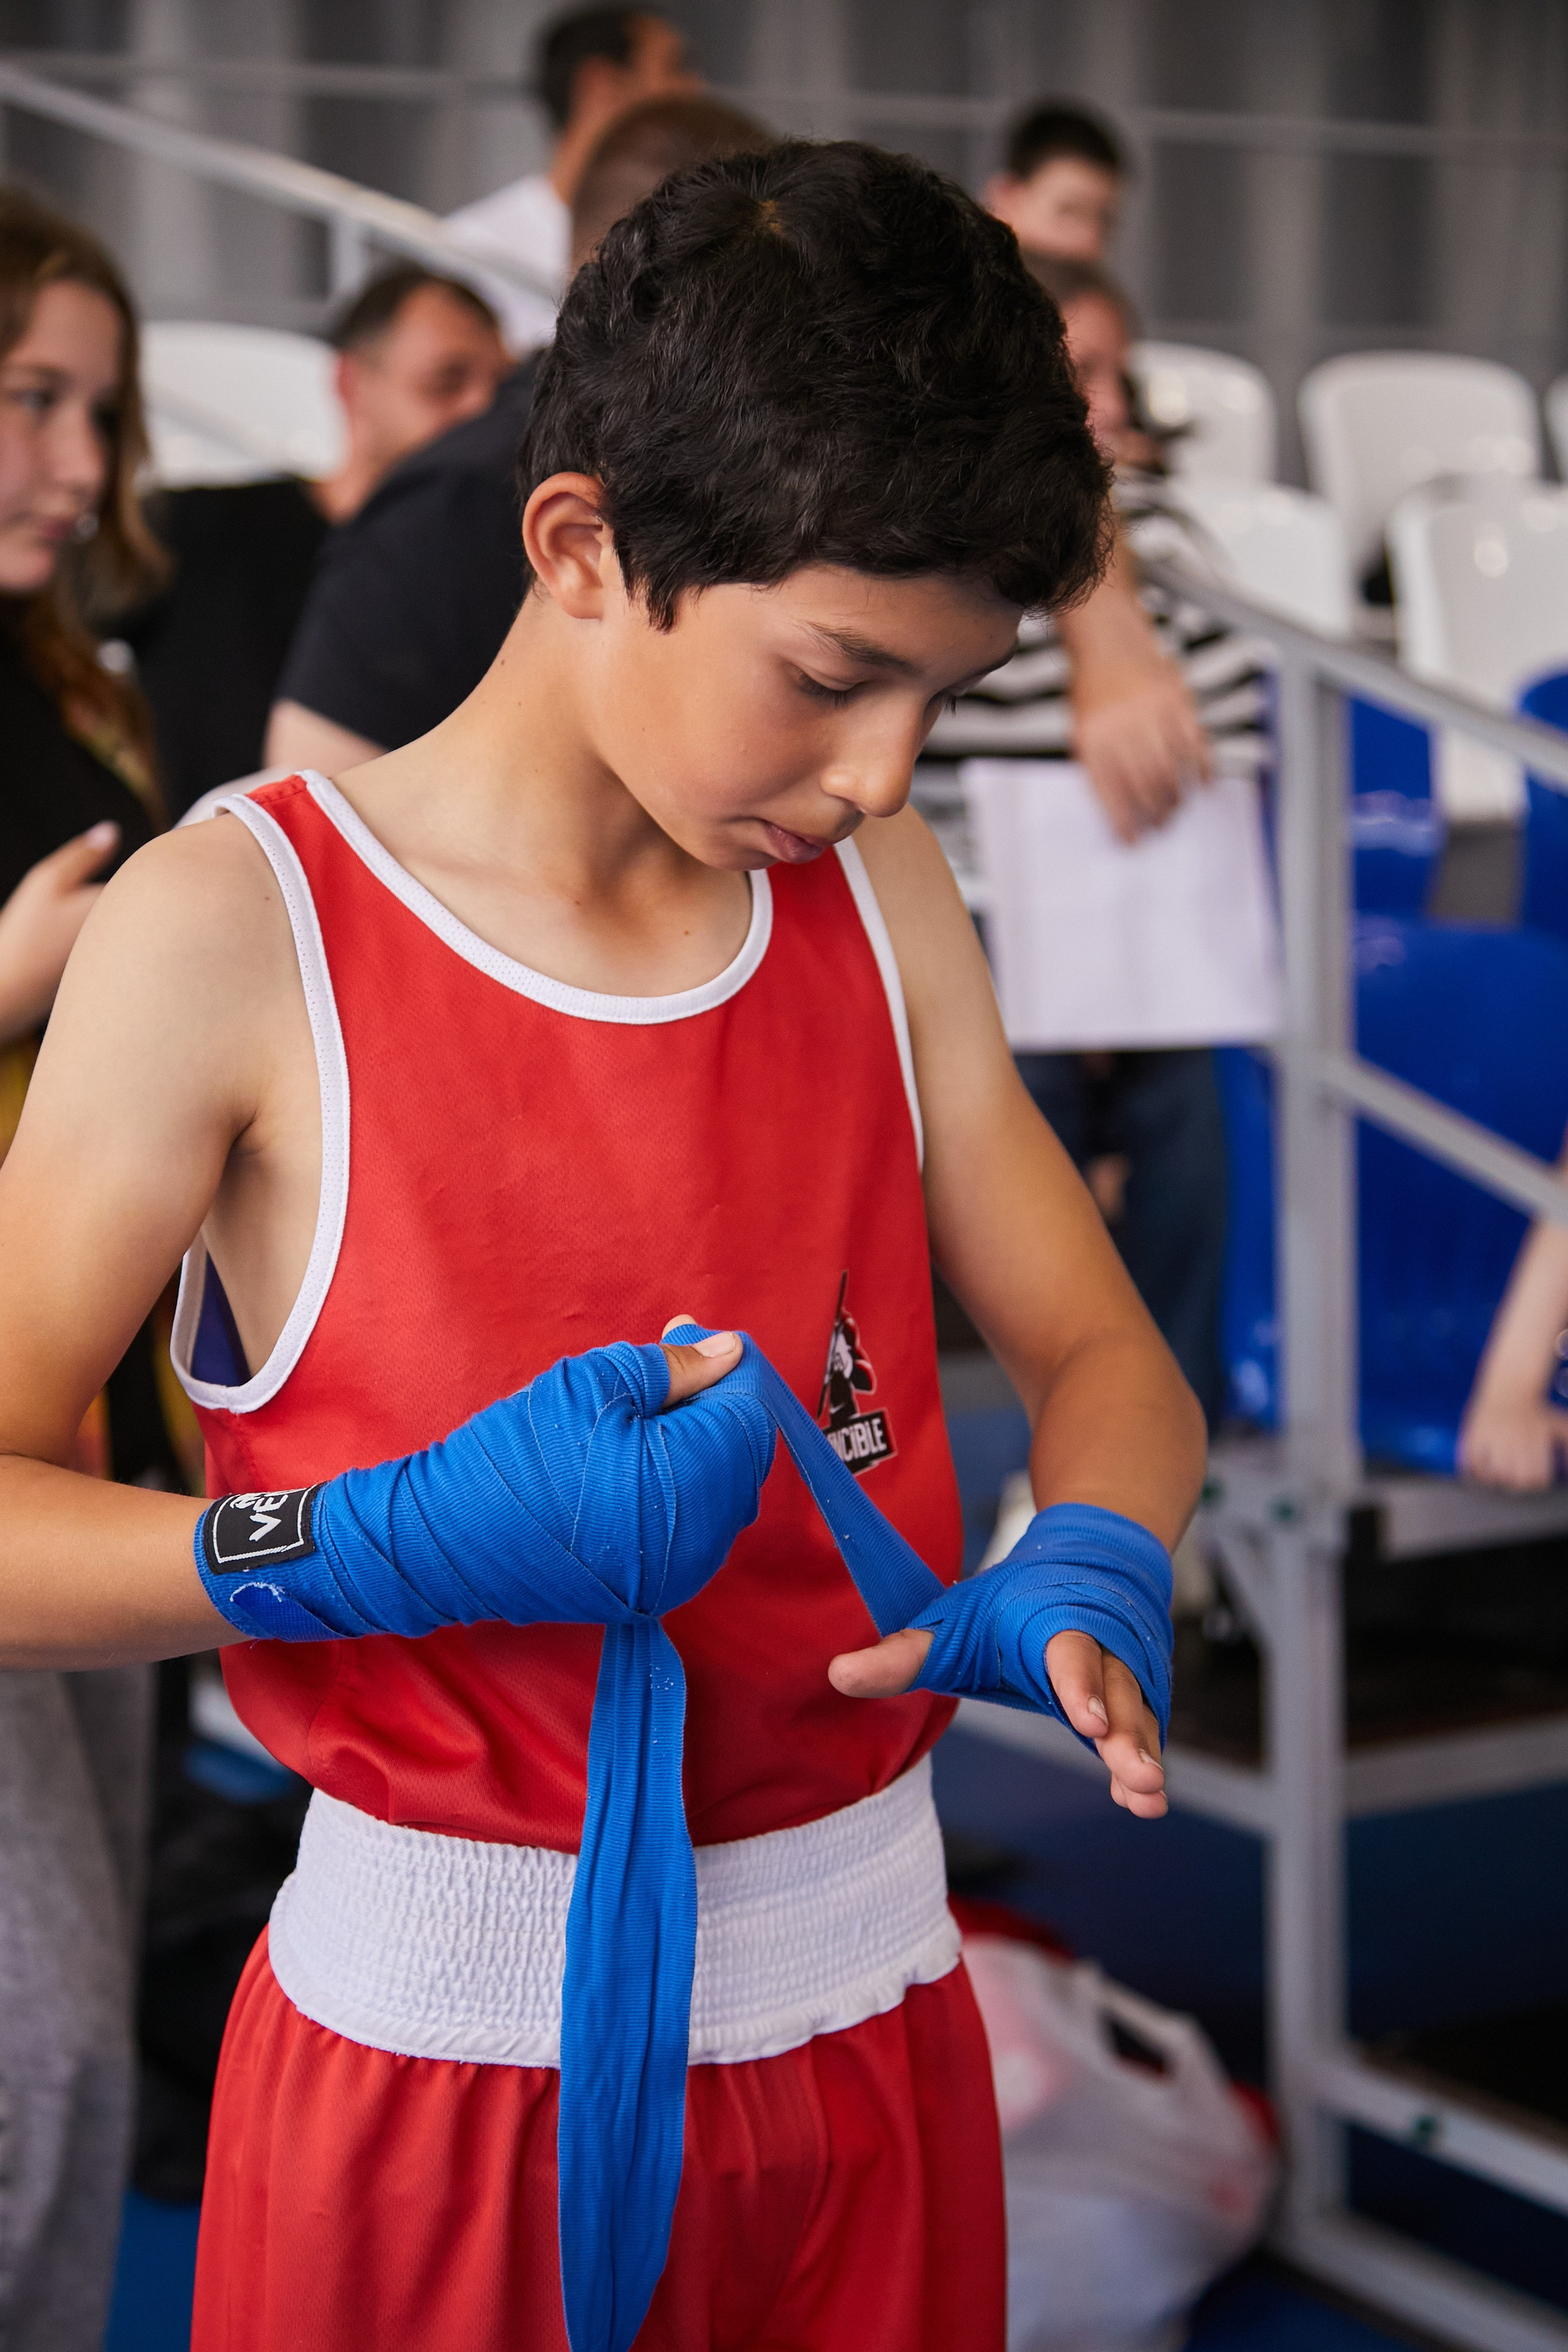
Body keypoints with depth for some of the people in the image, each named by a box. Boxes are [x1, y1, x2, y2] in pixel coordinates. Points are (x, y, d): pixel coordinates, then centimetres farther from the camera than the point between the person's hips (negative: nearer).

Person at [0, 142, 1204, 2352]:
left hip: (874, 2007, 5)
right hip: (443, 2050, -4)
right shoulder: (237, 929, -13)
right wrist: (402, 1542, -27)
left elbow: (1105, 1358, 7)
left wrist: (1087, 1580, -14)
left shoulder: (880, 900, 2)